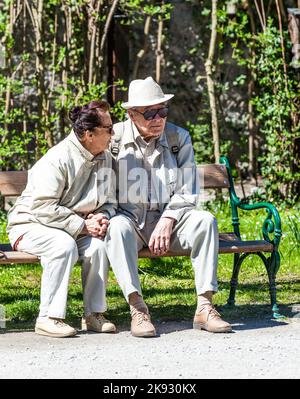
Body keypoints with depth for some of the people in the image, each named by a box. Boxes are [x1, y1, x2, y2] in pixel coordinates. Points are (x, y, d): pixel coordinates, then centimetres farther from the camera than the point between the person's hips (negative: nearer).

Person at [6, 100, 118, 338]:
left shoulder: (105, 158, 2)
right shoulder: (58, 159, -22)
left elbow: (110, 202, 12)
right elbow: (43, 208, -27)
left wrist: (101, 218, -12)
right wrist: (82, 226, -26)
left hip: (75, 228, 6)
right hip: (31, 225, -6)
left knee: (99, 244, -24)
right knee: (65, 246, -36)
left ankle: (94, 314, -14)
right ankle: (49, 318, -30)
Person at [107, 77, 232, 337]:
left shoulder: (179, 138, 3)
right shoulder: (114, 137, -3)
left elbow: (187, 192, 1)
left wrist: (167, 222, -13)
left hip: (168, 219, 2)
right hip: (129, 217, -2)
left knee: (205, 220, -26)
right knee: (118, 226, -37)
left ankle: (205, 307, -28)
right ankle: (137, 309, -39)